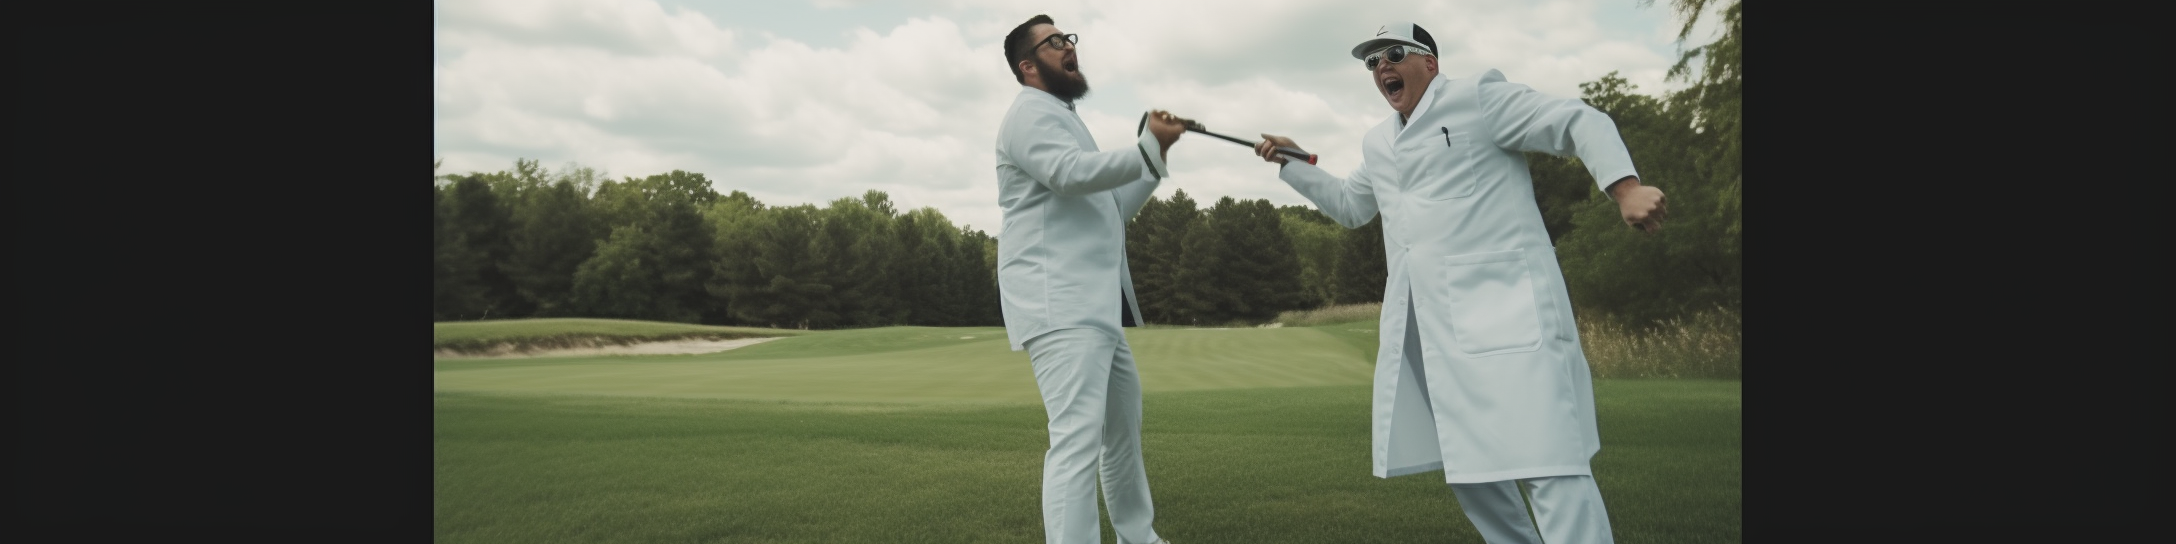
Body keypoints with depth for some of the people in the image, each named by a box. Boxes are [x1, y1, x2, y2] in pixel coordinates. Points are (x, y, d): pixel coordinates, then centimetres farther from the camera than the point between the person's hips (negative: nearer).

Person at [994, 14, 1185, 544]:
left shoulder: (1064, 120, 28)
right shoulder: (1031, 113, -3)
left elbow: (1113, 208, 27)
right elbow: (1073, 174, -24)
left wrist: (1156, 153, 17)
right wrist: (1148, 146, -22)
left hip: (1093, 302, 11)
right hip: (1057, 302, -11)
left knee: (1123, 425, 20)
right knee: (1078, 437, -22)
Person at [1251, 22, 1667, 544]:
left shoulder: (1476, 97, -2)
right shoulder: (1378, 145, 21)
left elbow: (1580, 123, -5)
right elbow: (1350, 206, 37)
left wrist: (1626, 188, -20)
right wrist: (1291, 163, 29)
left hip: (1500, 305, -8)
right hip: (1424, 321, 8)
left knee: (1543, 456, -16)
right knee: (1462, 455, 13)